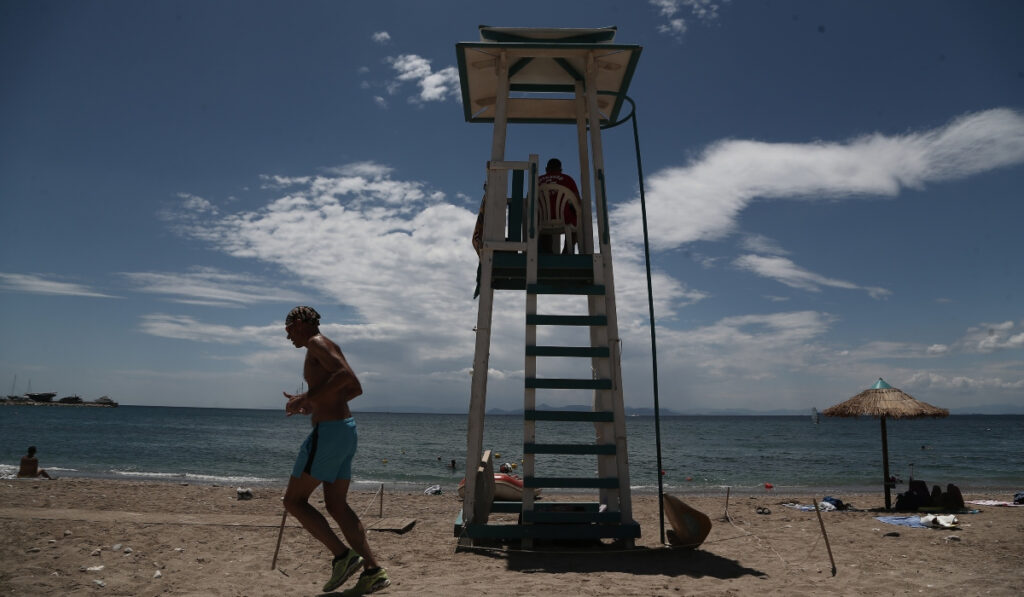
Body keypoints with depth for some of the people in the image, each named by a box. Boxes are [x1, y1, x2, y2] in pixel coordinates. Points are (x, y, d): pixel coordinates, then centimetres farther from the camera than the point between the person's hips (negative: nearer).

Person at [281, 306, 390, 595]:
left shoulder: (317, 343, -7)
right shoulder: (326, 349, 21)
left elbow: (346, 375, -23)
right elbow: (355, 388, 26)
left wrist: (307, 397, -19)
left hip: (329, 430, -10)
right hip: (345, 427, 10)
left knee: (294, 500, -1)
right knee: (337, 505, 11)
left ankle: (343, 555, -4)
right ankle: (372, 570, 9)